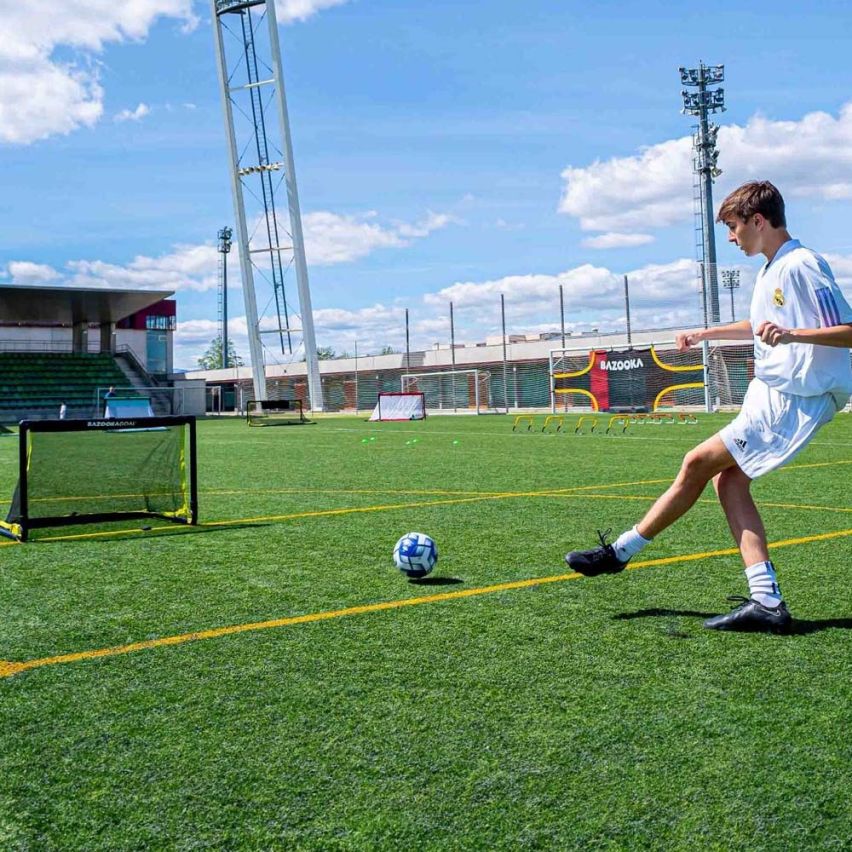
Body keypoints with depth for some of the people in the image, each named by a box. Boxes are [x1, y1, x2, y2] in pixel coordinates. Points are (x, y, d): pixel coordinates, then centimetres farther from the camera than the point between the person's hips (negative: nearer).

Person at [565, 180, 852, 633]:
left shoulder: (802, 266, -15)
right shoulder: (772, 269, 15)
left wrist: (791, 334, -33)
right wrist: (705, 333, 38)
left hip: (791, 400, -10)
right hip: (770, 392, 10)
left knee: (698, 463, -9)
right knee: (728, 480, 0)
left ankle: (621, 550, 2)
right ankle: (767, 603, -4)